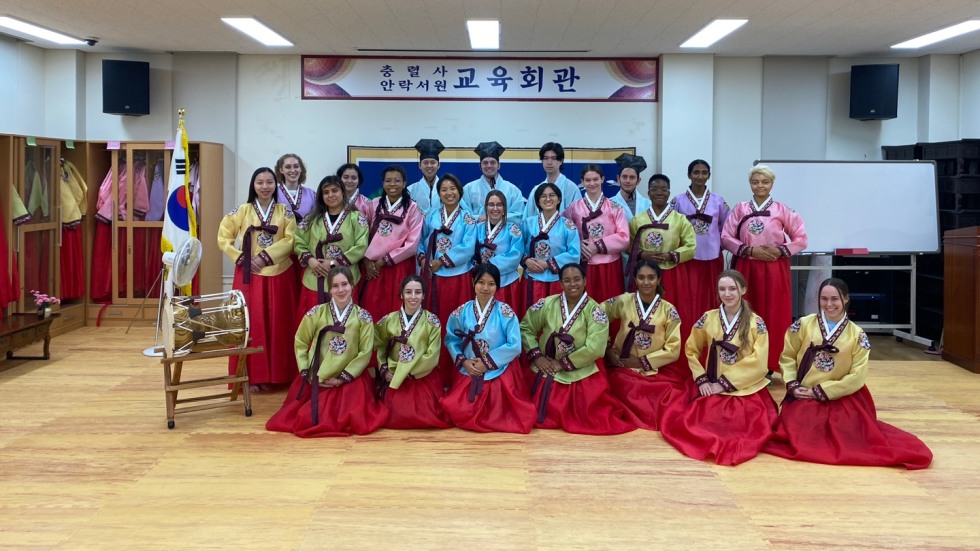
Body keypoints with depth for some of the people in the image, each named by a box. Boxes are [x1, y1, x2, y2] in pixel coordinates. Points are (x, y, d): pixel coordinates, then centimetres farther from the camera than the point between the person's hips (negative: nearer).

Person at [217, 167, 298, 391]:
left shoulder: (285, 212, 5)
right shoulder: (242, 211, 4)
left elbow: (290, 240, -5)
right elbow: (223, 238, 4)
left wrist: (266, 256, -15)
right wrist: (242, 258, -7)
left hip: (279, 275, 1)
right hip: (249, 275, -1)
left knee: (278, 325, 4)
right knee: (251, 324, 0)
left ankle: (277, 374, 13)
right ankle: (252, 375, 6)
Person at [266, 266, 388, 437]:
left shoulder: (363, 317, -3)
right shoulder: (317, 313, -2)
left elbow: (365, 352, -3)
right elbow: (301, 343, 5)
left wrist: (343, 378, -9)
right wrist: (307, 374, -4)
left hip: (350, 379, -1)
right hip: (316, 379, 1)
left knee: (355, 421, -15)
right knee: (307, 419, -8)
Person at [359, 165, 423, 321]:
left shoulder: (412, 208, -3)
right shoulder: (374, 204, 8)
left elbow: (413, 244, -8)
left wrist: (385, 261, -8)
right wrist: (367, 260, -5)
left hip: (399, 268, -3)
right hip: (372, 267, 3)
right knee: (371, 311, 3)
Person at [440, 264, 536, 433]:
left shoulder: (506, 313, -7)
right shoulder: (461, 313, 0)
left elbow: (514, 346, -10)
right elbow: (451, 341, 3)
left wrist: (487, 362, -13)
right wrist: (463, 361, -13)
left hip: (499, 374, -2)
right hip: (468, 373, 2)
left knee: (499, 414, -8)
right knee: (459, 413, -11)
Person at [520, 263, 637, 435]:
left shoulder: (595, 311, -6)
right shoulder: (548, 304, 1)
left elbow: (594, 348, -13)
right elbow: (525, 328, 9)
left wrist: (563, 363, -12)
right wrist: (536, 356, -5)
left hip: (583, 374, -2)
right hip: (548, 372, 2)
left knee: (592, 416, -17)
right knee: (548, 415, -12)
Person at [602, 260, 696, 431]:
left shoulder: (668, 310, 2)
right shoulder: (623, 301, 2)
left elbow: (673, 350, 0)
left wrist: (643, 361, -8)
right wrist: (607, 348, -1)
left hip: (657, 371, 1)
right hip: (625, 369, -1)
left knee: (673, 395, -25)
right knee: (635, 396, -28)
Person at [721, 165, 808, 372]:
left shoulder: (782, 210, 2)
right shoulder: (739, 209, 6)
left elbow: (801, 239, 4)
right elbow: (726, 238, 1)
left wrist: (780, 250, -11)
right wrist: (750, 250, -11)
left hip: (774, 270, -1)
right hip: (746, 269, 1)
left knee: (773, 316, 0)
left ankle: (770, 366, 8)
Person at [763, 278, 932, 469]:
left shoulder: (857, 335, -2)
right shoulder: (804, 325, 0)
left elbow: (857, 377, -7)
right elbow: (787, 357, 5)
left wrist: (820, 391, -12)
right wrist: (792, 386, -11)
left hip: (842, 400, 0)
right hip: (803, 398, 0)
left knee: (849, 438, -16)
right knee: (798, 437, -17)